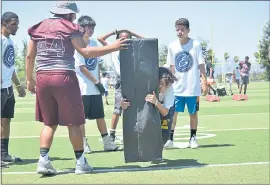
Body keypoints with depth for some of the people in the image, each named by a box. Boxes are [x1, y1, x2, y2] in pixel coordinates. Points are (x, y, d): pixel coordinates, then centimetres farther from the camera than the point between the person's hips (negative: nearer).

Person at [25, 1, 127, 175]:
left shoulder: (39, 28, 13)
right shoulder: (69, 28, -2)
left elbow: (29, 56, 12)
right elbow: (85, 52, -12)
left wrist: (30, 79, 21)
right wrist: (112, 47, -7)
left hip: (42, 78, 5)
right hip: (64, 77, -5)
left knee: (49, 123, 15)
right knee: (73, 123, 6)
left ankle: (43, 160, 3)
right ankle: (81, 162, 12)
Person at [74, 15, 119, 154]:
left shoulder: (94, 43, 11)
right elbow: (82, 68, -14)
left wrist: (99, 82, 9)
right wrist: (96, 82, -12)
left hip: (96, 88, 7)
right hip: (83, 88, -7)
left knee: (100, 115, 10)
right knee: (81, 117, 2)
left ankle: (107, 142, 14)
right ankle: (83, 143, 10)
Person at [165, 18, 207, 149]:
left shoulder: (195, 45, -6)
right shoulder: (172, 46, 2)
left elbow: (201, 65, -4)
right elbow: (172, 67, 10)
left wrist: (204, 83, -9)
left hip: (193, 87, -2)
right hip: (176, 88, 2)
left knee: (193, 113, 8)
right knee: (173, 113, -1)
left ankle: (193, 138, 20)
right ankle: (170, 139, 6)